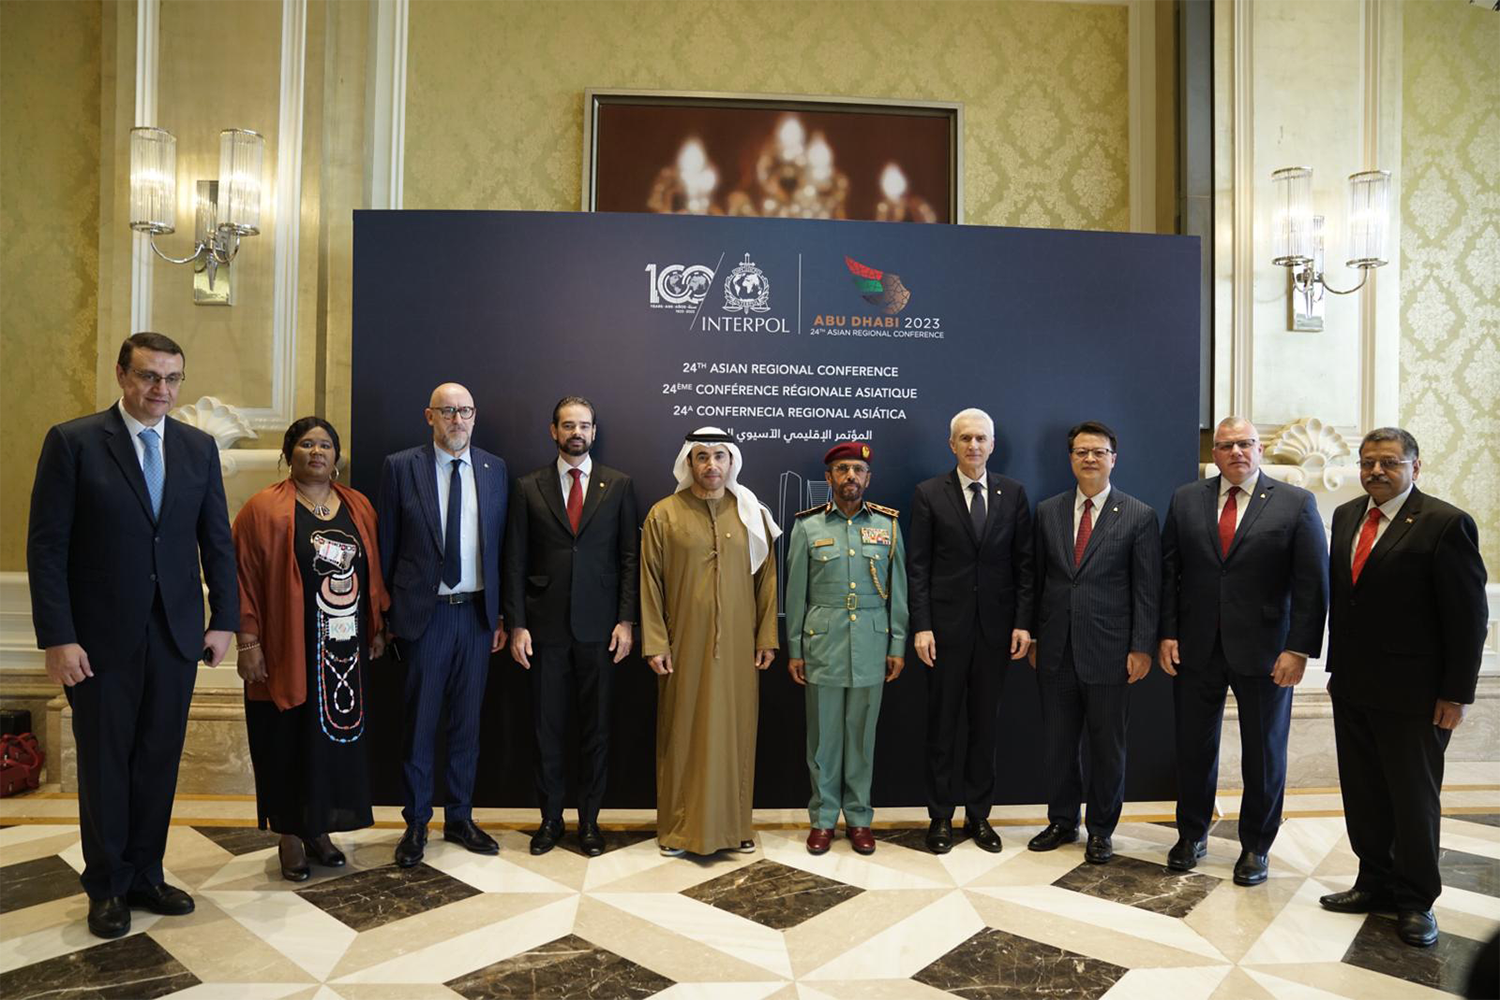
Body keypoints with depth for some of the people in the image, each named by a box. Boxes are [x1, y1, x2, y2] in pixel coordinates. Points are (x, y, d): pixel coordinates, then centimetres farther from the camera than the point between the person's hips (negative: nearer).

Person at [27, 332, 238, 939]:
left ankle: (145, 876, 27)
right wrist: (57, 637, -12)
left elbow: (217, 541, 8)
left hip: (176, 633, 3)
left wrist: (224, 619, 2)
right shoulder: (73, 442, -6)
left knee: (160, 760, 11)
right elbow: (46, 547, -8)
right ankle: (107, 888, 26)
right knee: (105, 762, 10)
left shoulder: (199, 448, 5)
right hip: (101, 636, -3)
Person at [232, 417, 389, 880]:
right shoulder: (265, 508, -5)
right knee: (290, 741, 6)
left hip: (345, 650, 4)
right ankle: (290, 837, 21)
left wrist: (376, 629, 9)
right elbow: (245, 578, -6)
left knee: (338, 737, 10)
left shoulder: (358, 507, 8)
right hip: (287, 653, -4)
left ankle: (320, 829, 26)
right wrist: (248, 641, -10)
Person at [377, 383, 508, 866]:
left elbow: (501, 546, 6)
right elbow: (387, 548, 0)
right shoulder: (400, 467, -2)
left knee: (467, 720, 12)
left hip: (477, 612, 3)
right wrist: (387, 614, -1)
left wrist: (501, 614, 4)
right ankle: (416, 822, 23)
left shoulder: (495, 469, 5)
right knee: (419, 721, 7)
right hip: (424, 612, -2)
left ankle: (459, 817, 27)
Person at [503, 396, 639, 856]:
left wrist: (626, 620, -4)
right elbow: (515, 561, 3)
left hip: (598, 627, 0)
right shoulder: (529, 487, 5)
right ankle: (550, 818, 23)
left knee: (595, 726, 8)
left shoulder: (618, 485, 5)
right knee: (547, 725, 8)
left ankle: (589, 819, 22)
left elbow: (629, 556, 2)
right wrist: (517, 624, -3)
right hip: (546, 626, 0)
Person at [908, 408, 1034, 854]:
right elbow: (917, 566, -3)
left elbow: (1023, 563, 5)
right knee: (942, 725, 7)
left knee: (986, 724, 11)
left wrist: (1022, 622, -2)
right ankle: (941, 817, 20)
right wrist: (921, 626, -10)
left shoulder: (1013, 493, 6)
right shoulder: (929, 494, -1)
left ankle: (978, 815, 25)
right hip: (946, 625, -2)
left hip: (995, 626, 2)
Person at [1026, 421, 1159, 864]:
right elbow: (1037, 578, 9)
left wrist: (1142, 648, -8)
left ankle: (1101, 830, 25)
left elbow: (1147, 589, -4)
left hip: (1109, 652, -3)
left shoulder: (1139, 516, -2)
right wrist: (1032, 636, 7)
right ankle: (1062, 821, 29)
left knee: (1107, 744, 9)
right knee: (1058, 743, 12)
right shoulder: (1048, 512, 7)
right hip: (1056, 650, 3)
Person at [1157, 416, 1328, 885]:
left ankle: (1256, 846, 28)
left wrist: (1300, 649, -12)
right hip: (1196, 648, 2)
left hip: (1264, 651, -2)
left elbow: (1313, 584, -6)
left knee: (1264, 752, 10)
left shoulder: (1296, 503, -3)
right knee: (1193, 746, 12)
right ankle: (1192, 835, 29)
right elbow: (1168, 573, 4)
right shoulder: (1185, 499, 4)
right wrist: (1167, 634, -1)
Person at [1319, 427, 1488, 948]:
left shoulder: (1446, 524, -11)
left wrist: (1456, 693, -12)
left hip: (1412, 693, -6)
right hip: (1352, 688, 6)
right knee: (1363, 795, 14)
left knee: (1413, 800, 8)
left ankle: (1416, 901, 24)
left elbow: (1468, 616, -11)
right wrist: (1337, 666, 12)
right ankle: (1375, 883, 30)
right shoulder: (1346, 516, 8)